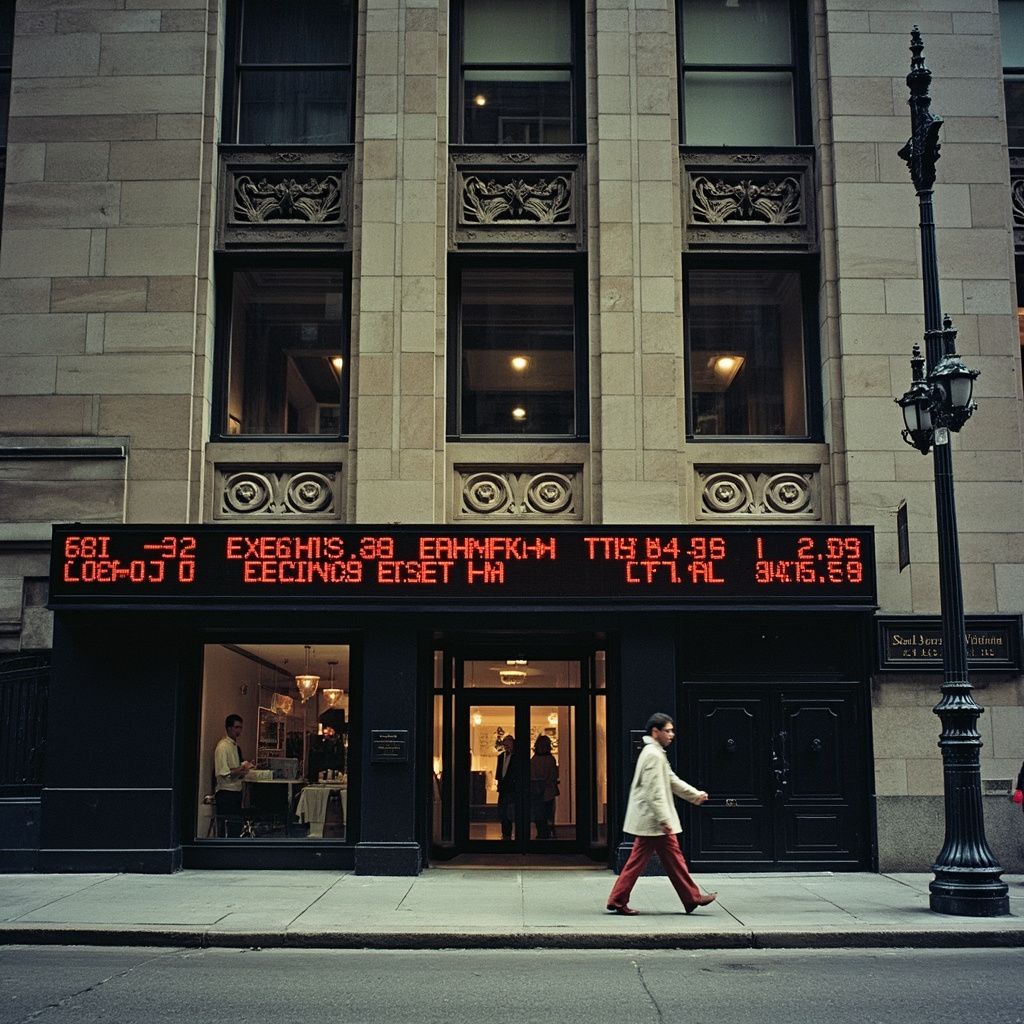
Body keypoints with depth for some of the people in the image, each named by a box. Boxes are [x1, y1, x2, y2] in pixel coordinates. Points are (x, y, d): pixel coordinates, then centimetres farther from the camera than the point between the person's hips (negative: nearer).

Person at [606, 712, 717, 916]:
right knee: (673, 858, -1)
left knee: (638, 860, 9)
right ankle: (692, 899, 7)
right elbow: (655, 792, -22)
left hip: (647, 821, 10)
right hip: (653, 820, -10)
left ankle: (617, 902, 8)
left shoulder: (655, 753, 18)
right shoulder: (653, 755, -16)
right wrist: (664, 820, -24)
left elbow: (672, 781, 23)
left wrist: (696, 794, 21)